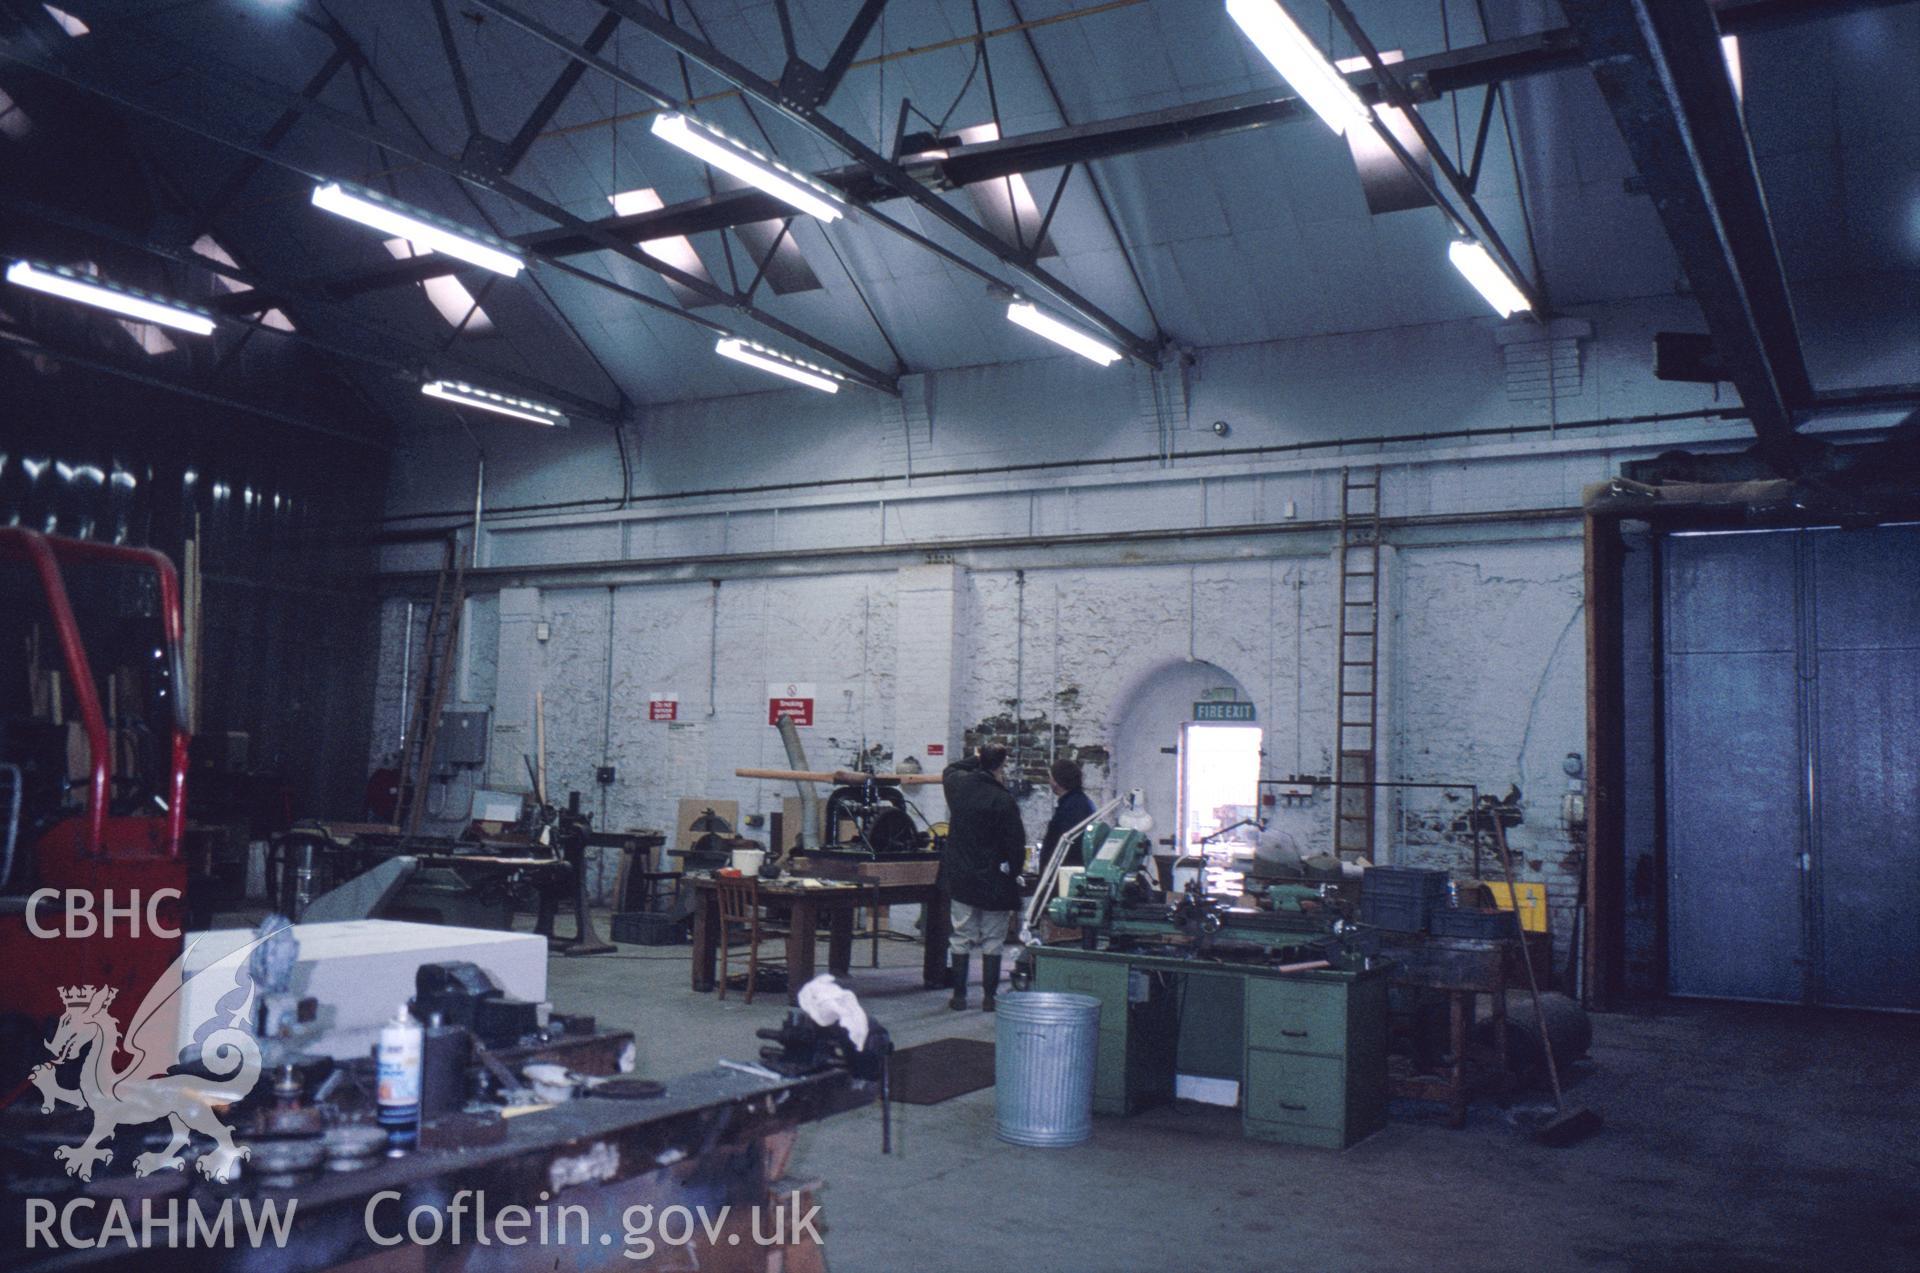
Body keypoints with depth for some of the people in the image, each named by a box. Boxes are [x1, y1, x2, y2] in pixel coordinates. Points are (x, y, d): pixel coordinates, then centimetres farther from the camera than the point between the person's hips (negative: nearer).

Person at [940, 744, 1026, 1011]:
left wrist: (975, 759, 26)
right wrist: (1013, 875, 0)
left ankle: (959, 995, 13)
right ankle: (990, 996, 10)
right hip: (993, 882, -4)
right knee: (993, 940, 7)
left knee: (961, 937, 11)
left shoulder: (959, 785, -2)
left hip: (960, 878, 4)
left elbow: (949, 770, 25)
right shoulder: (1004, 801, -17)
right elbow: (1016, 846, -14)